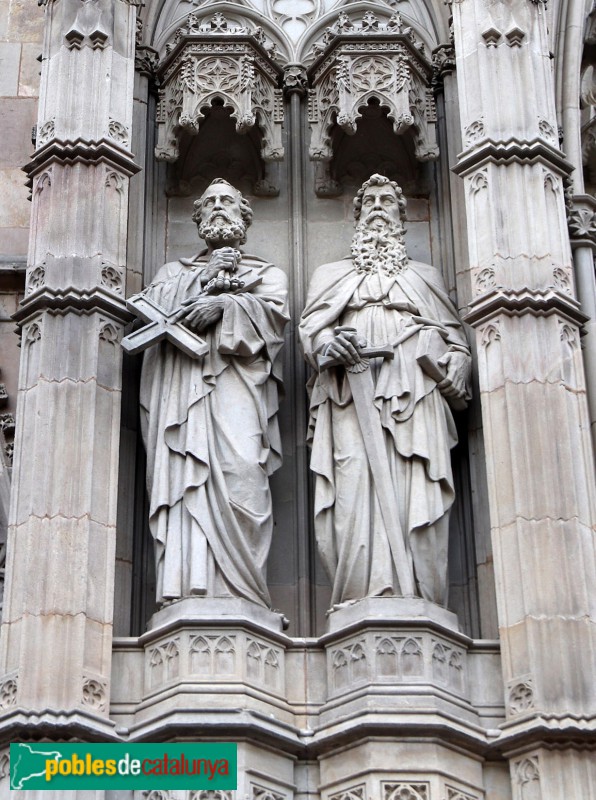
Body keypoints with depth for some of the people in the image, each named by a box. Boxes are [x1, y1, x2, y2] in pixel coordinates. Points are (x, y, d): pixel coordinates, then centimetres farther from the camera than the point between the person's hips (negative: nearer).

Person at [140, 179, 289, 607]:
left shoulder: (267, 272, 27)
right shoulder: (175, 270, 32)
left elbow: (273, 312, 5)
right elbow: (153, 306, 12)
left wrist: (225, 304, -10)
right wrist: (204, 279, 4)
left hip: (238, 382, -2)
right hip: (180, 382, 2)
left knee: (240, 469, -23)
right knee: (183, 475, -17)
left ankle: (238, 589, -30)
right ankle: (188, 590, -26)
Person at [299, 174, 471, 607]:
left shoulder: (426, 275, 33)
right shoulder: (331, 274, 31)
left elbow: (455, 334, 21)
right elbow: (311, 325, 13)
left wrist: (457, 363, -2)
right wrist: (326, 340, -12)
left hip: (416, 391, 1)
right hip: (353, 391, 0)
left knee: (417, 494, -18)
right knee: (357, 486, -21)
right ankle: (369, 599, -30)